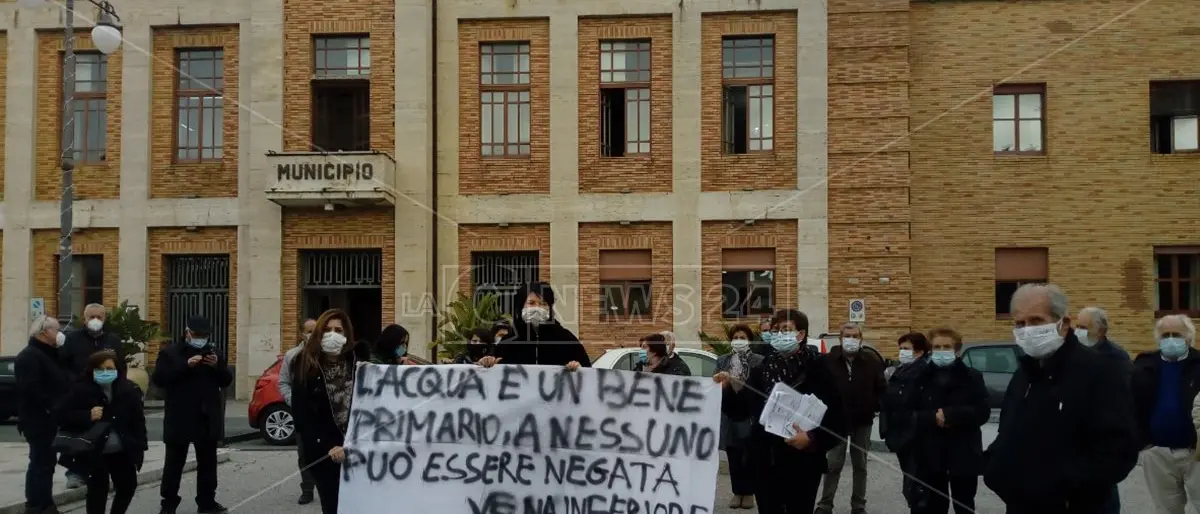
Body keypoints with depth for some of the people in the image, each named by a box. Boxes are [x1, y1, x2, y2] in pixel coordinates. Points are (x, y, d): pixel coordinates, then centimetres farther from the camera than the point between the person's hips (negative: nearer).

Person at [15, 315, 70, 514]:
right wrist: (51, 407, -23)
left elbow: (57, 384, 22)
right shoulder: (29, 356, -15)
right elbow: (30, 389, -25)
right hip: (38, 420, -10)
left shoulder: (49, 354, 17)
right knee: (41, 463, -6)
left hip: (48, 419, 10)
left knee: (45, 462, 14)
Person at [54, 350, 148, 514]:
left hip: (123, 451, 4)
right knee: (98, 490, -3)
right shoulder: (81, 390, -10)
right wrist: (87, 416, -24)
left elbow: (138, 420, 2)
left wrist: (140, 445, -3)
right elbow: (60, 414, -12)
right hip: (95, 453, -4)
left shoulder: (129, 390, -2)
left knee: (128, 485, 15)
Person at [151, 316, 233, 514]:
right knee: (174, 463, 2)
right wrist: (186, 365, -21)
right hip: (179, 419, -4)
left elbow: (227, 380, 11)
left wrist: (218, 366, -10)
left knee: (208, 462, 10)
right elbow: (158, 379, -13)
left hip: (207, 419, 4)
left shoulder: (214, 353, 12)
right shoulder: (170, 352, -1)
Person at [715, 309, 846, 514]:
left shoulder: (817, 367, -6)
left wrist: (813, 438, -21)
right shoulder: (763, 369, 7)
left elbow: (836, 416, -8)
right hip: (765, 462, 4)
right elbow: (740, 411, 7)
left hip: (802, 463, -4)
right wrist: (727, 388, -9)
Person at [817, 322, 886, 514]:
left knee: (860, 464, 11)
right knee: (833, 464, 1)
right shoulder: (829, 361, -10)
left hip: (863, 420, 2)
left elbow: (882, 388, 3)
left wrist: (874, 407, -6)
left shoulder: (872, 361, -4)